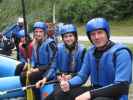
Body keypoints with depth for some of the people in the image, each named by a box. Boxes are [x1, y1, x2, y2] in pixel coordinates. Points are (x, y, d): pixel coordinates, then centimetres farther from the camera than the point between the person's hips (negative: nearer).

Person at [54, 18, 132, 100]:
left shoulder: (121, 53, -15)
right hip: (94, 92, 7)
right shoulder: (91, 52, 7)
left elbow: (122, 86, -23)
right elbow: (82, 75, 10)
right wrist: (68, 84, -13)